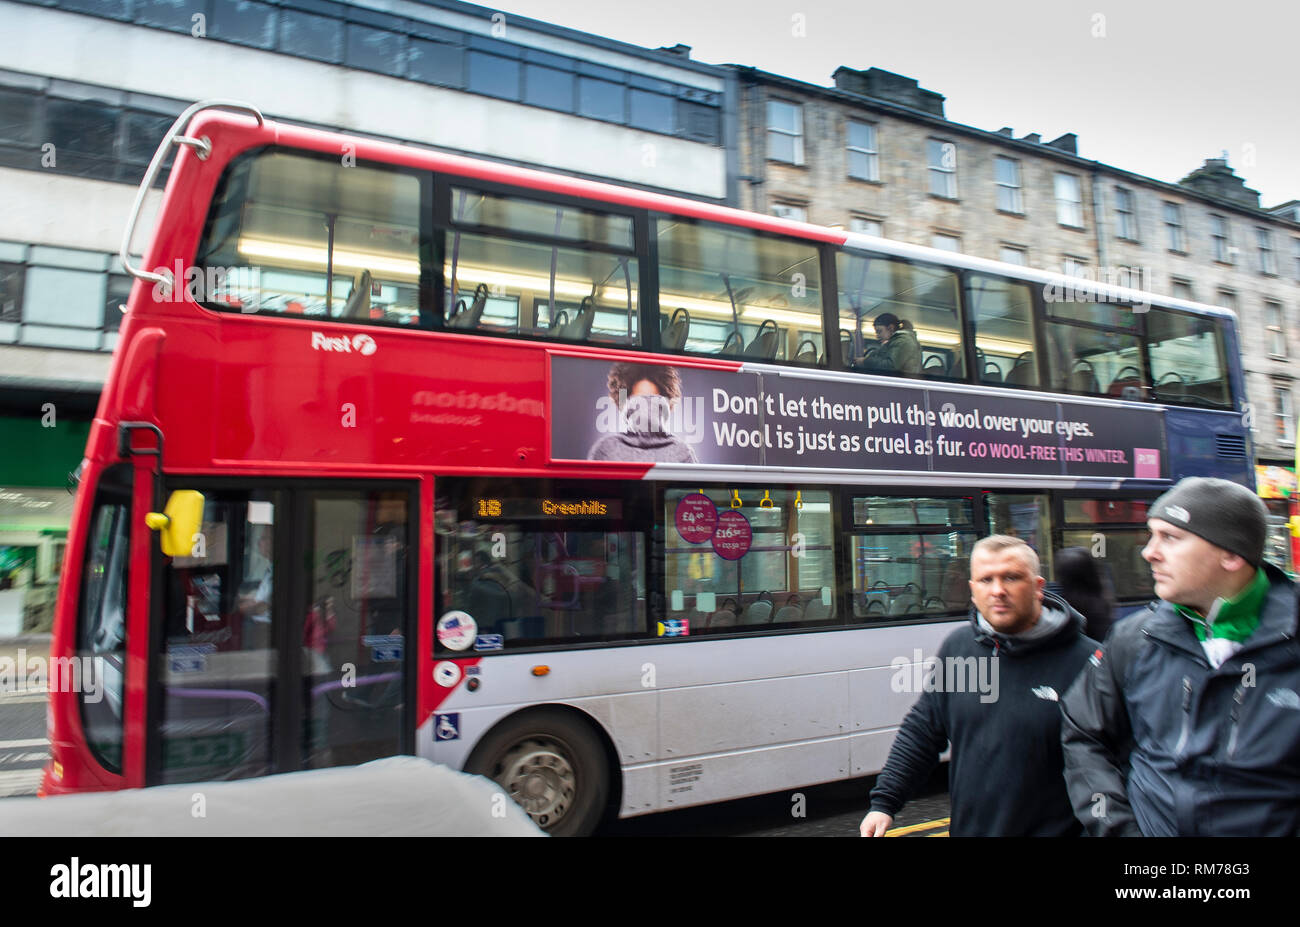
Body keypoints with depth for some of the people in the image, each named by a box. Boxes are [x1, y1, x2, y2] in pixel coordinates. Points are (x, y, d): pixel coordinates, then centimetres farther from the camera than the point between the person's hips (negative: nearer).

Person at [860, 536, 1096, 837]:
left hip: (1052, 828, -4)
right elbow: (921, 732, 5)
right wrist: (884, 803, 3)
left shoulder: (1084, 660, -13)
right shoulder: (957, 646, 0)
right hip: (966, 827, 4)